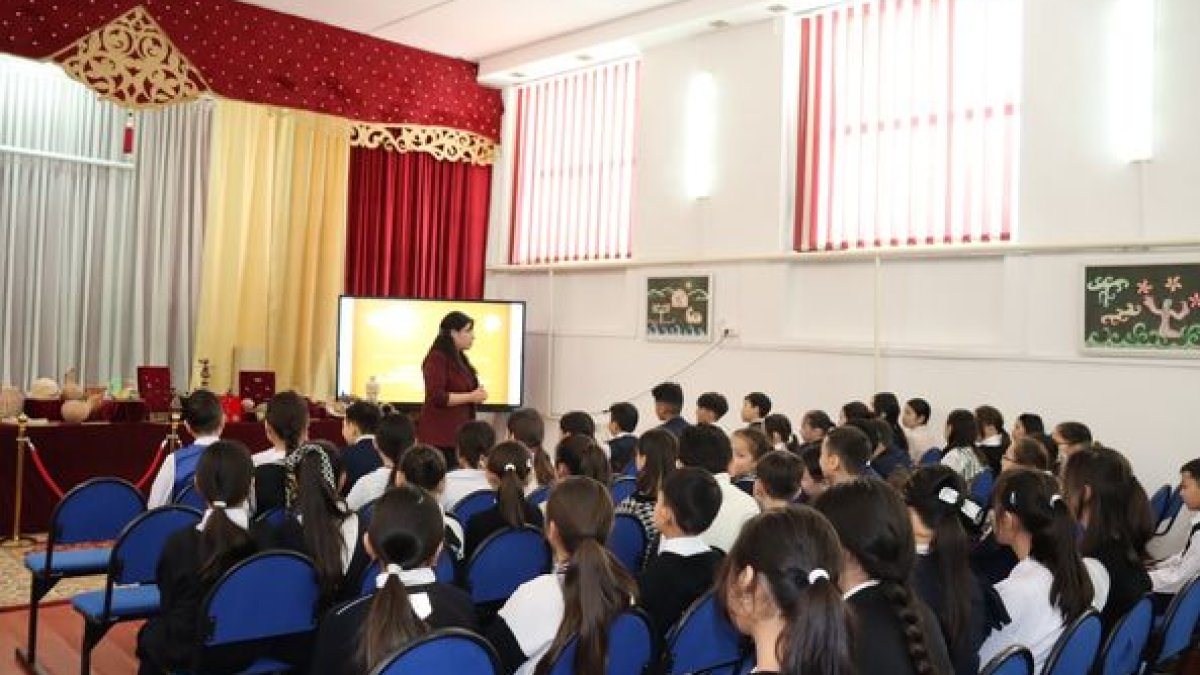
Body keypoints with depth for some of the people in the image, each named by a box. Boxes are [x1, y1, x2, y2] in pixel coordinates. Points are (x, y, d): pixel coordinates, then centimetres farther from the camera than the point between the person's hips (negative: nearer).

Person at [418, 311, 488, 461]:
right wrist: (471, 397, -15)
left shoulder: (460, 359, 16)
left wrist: (478, 393, 9)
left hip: (459, 431, 9)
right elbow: (436, 397, -18)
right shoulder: (437, 358, -10)